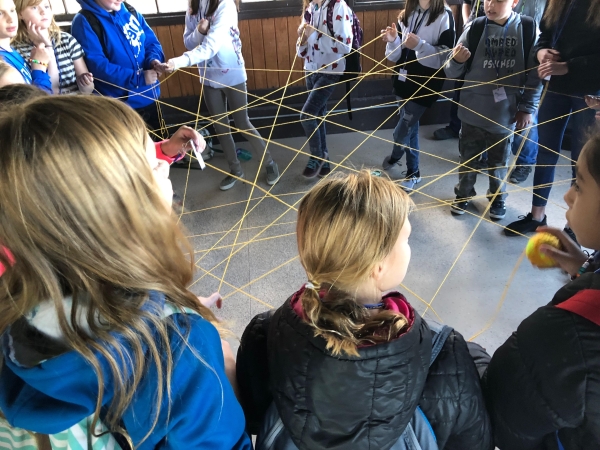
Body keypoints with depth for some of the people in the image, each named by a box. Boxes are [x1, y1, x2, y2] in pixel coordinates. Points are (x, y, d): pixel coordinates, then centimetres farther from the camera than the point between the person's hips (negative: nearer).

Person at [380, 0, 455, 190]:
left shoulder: (444, 16, -9)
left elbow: (446, 58, -14)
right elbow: (397, 55, 9)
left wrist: (419, 45, -25)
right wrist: (393, 41, -11)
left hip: (425, 84, -6)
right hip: (403, 80, 6)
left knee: (401, 131, -3)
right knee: (410, 128, 15)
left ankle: (392, 161, 27)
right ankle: (413, 172, 29)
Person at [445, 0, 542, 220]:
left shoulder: (528, 29, -7)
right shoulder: (475, 29, -6)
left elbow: (536, 74, -1)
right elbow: (452, 73, -3)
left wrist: (527, 108, -2)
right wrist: (456, 61, -24)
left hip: (506, 113, 0)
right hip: (473, 111, 1)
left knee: (499, 160, 15)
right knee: (468, 157, 13)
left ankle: (497, 197, 35)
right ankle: (464, 193, 33)